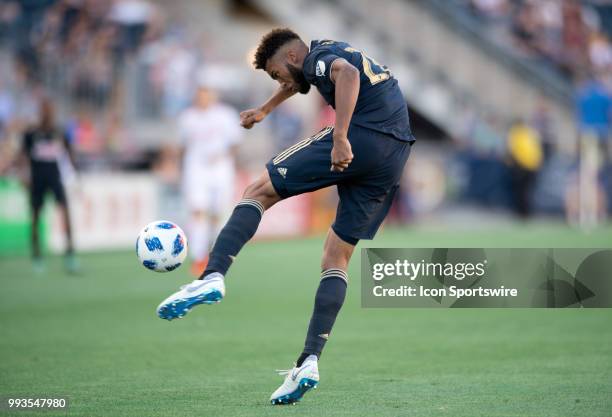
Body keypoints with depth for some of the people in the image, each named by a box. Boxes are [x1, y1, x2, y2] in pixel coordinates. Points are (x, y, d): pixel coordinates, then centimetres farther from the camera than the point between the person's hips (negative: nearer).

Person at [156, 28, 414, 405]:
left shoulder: (317, 56, 3)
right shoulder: (332, 55, 32)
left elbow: (347, 74, -22)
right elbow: (302, 79, 54)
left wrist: (340, 137, -31)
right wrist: (265, 110, 69)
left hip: (360, 137, -8)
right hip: (396, 156, 9)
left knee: (259, 191, 3)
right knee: (337, 259, 9)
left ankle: (213, 277, -16)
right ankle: (309, 362, -1)